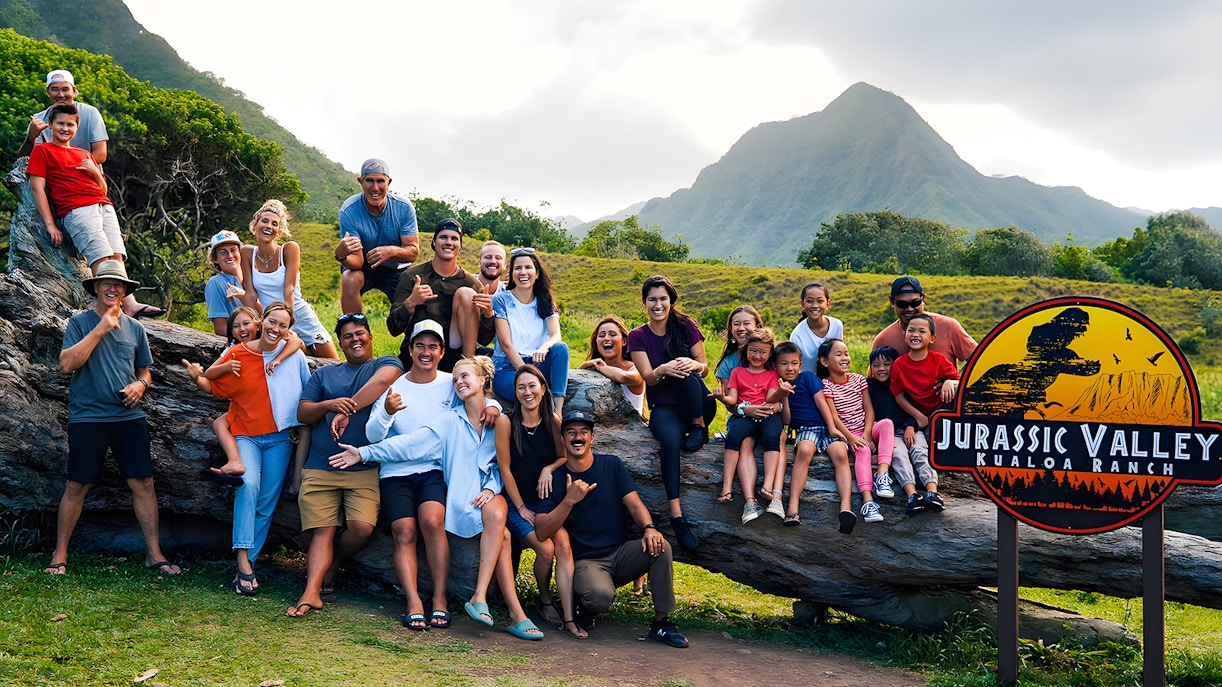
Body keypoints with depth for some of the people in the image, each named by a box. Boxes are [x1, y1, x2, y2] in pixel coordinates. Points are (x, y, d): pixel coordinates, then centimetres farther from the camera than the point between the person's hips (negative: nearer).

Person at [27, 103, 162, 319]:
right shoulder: (42, 151, 15)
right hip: (76, 210, -5)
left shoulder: (85, 155, 31)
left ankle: (130, 304, -29)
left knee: (117, 256, -15)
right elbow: (37, 188, 4)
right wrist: (50, 225, -8)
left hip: (104, 207, 5)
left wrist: (95, 171, 6)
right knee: (101, 258, -24)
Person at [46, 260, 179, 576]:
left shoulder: (134, 328, 12)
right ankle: (60, 554, 16)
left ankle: (154, 553, 8)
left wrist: (140, 385, -4)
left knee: (143, 483, 0)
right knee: (77, 486, 2)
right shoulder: (81, 321, 1)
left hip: (129, 417, 3)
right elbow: (67, 363, -13)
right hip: (88, 417, -3)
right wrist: (100, 329, -15)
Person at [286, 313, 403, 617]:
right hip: (320, 468, 3)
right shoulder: (324, 374, 20)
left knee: (362, 527, -15)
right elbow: (302, 413, 12)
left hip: (364, 469, -2)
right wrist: (329, 405, -10)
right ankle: (312, 591, -13)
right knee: (322, 530, -6)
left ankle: (333, 564, 12)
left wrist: (346, 412, -16)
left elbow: (383, 380, -16)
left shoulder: (386, 363, 9)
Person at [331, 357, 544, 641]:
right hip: (462, 498, -1)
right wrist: (365, 453, -10)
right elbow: (409, 443, -1)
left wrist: (491, 488, -9)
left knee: (496, 514, -35)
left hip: (491, 492, 1)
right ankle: (515, 613, -28)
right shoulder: (449, 422, 8)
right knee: (502, 534, -28)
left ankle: (479, 597, -34)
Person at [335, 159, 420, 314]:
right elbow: (357, 261, -26)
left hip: (395, 268, 2)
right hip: (363, 266, -1)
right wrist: (341, 255, -50)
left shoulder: (404, 207, -19)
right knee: (350, 281, -33)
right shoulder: (349, 211, -24)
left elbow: (414, 252, -19)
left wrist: (392, 251, -41)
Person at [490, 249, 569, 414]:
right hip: (507, 368, -5)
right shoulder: (501, 300, -1)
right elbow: (506, 344, -9)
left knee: (561, 348, -28)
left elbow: (556, 335, -6)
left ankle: (558, 410, -35)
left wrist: (544, 347, -31)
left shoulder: (545, 303, 11)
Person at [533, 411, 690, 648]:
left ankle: (661, 622, -13)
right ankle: (585, 610, 3)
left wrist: (649, 528, -25)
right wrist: (569, 501, -23)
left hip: (622, 552, 3)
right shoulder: (555, 479, -1)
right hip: (586, 561, -3)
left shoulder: (611, 465, 6)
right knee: (600, 595, -35)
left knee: (660, 546, -26)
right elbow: (541, 531, -11)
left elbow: (635, 504, -3)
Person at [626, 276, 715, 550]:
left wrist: (693, 365, -25)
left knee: (687, 374, -34)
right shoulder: (638, 336, 4)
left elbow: (704, 368, 0)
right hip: (663, 407, -1)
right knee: (670, 439, -36)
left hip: (699, 404, 1)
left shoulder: (686, 326, 4)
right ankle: (676, 515, -41)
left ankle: (699, 427, -13)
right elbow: (648, 377, -7)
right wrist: (663, 370, -31)